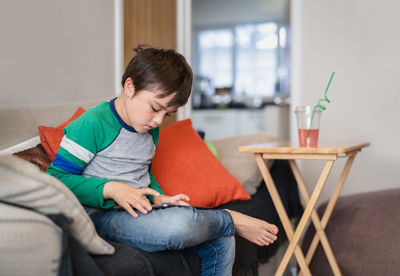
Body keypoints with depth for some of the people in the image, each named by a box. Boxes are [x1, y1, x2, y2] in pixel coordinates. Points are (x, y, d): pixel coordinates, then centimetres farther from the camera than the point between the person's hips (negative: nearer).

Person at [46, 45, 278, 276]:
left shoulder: (151, 130, 14)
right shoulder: (92, 125, -13)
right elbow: (57, 178, -15)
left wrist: (158, 198, 7)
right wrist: (111, 189, -24)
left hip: (140, 211, 8)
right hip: (104, 214, -8)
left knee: (222, 243, -6)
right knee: (180, 224, -35)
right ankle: (232, 220, -6)